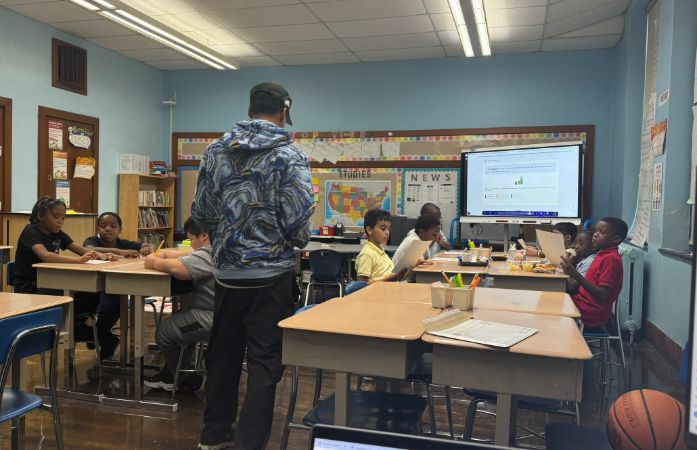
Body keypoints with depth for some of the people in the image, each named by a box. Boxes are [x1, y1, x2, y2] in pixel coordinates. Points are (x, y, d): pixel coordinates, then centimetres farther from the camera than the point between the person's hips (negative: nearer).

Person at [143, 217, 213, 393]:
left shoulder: (208, 255, -19)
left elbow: (175, 267, -28)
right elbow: (189, 257, 24)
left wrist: (154, 262, -8)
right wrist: (165, 253, 10)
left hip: (212, 319, -11)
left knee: (164, 332, 8)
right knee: (177, 321, 30)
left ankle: (188, 381, 24)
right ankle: (171, 375, 37)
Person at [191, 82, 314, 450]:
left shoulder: (216, 151, 3)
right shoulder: (289, 156, -10)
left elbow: (200, 214, 3)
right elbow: (298, 221, -16)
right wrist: (299, 240, 6)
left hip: (227, 271, 5)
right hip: (271, 273, -4)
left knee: (223, 351, 18)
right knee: (264, 359, 6)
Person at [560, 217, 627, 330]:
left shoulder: (611, 258, -18)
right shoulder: (603, 254, 11)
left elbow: (603, 295, -24)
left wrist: (576, 275, -31)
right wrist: (571, 268, 1)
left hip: (592, 314, -9)